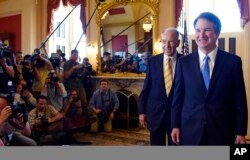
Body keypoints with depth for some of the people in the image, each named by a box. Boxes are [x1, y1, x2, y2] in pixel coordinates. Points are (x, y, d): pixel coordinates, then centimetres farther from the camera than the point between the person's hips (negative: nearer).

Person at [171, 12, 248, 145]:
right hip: (190, 130, 1)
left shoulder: (233, 61, -3)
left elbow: (239, 99, -1)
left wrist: (241, 132, -2)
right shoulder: (184, 62, 1)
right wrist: (175, 125, 3)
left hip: (222, 131, -1)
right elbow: (178, 96, 4)